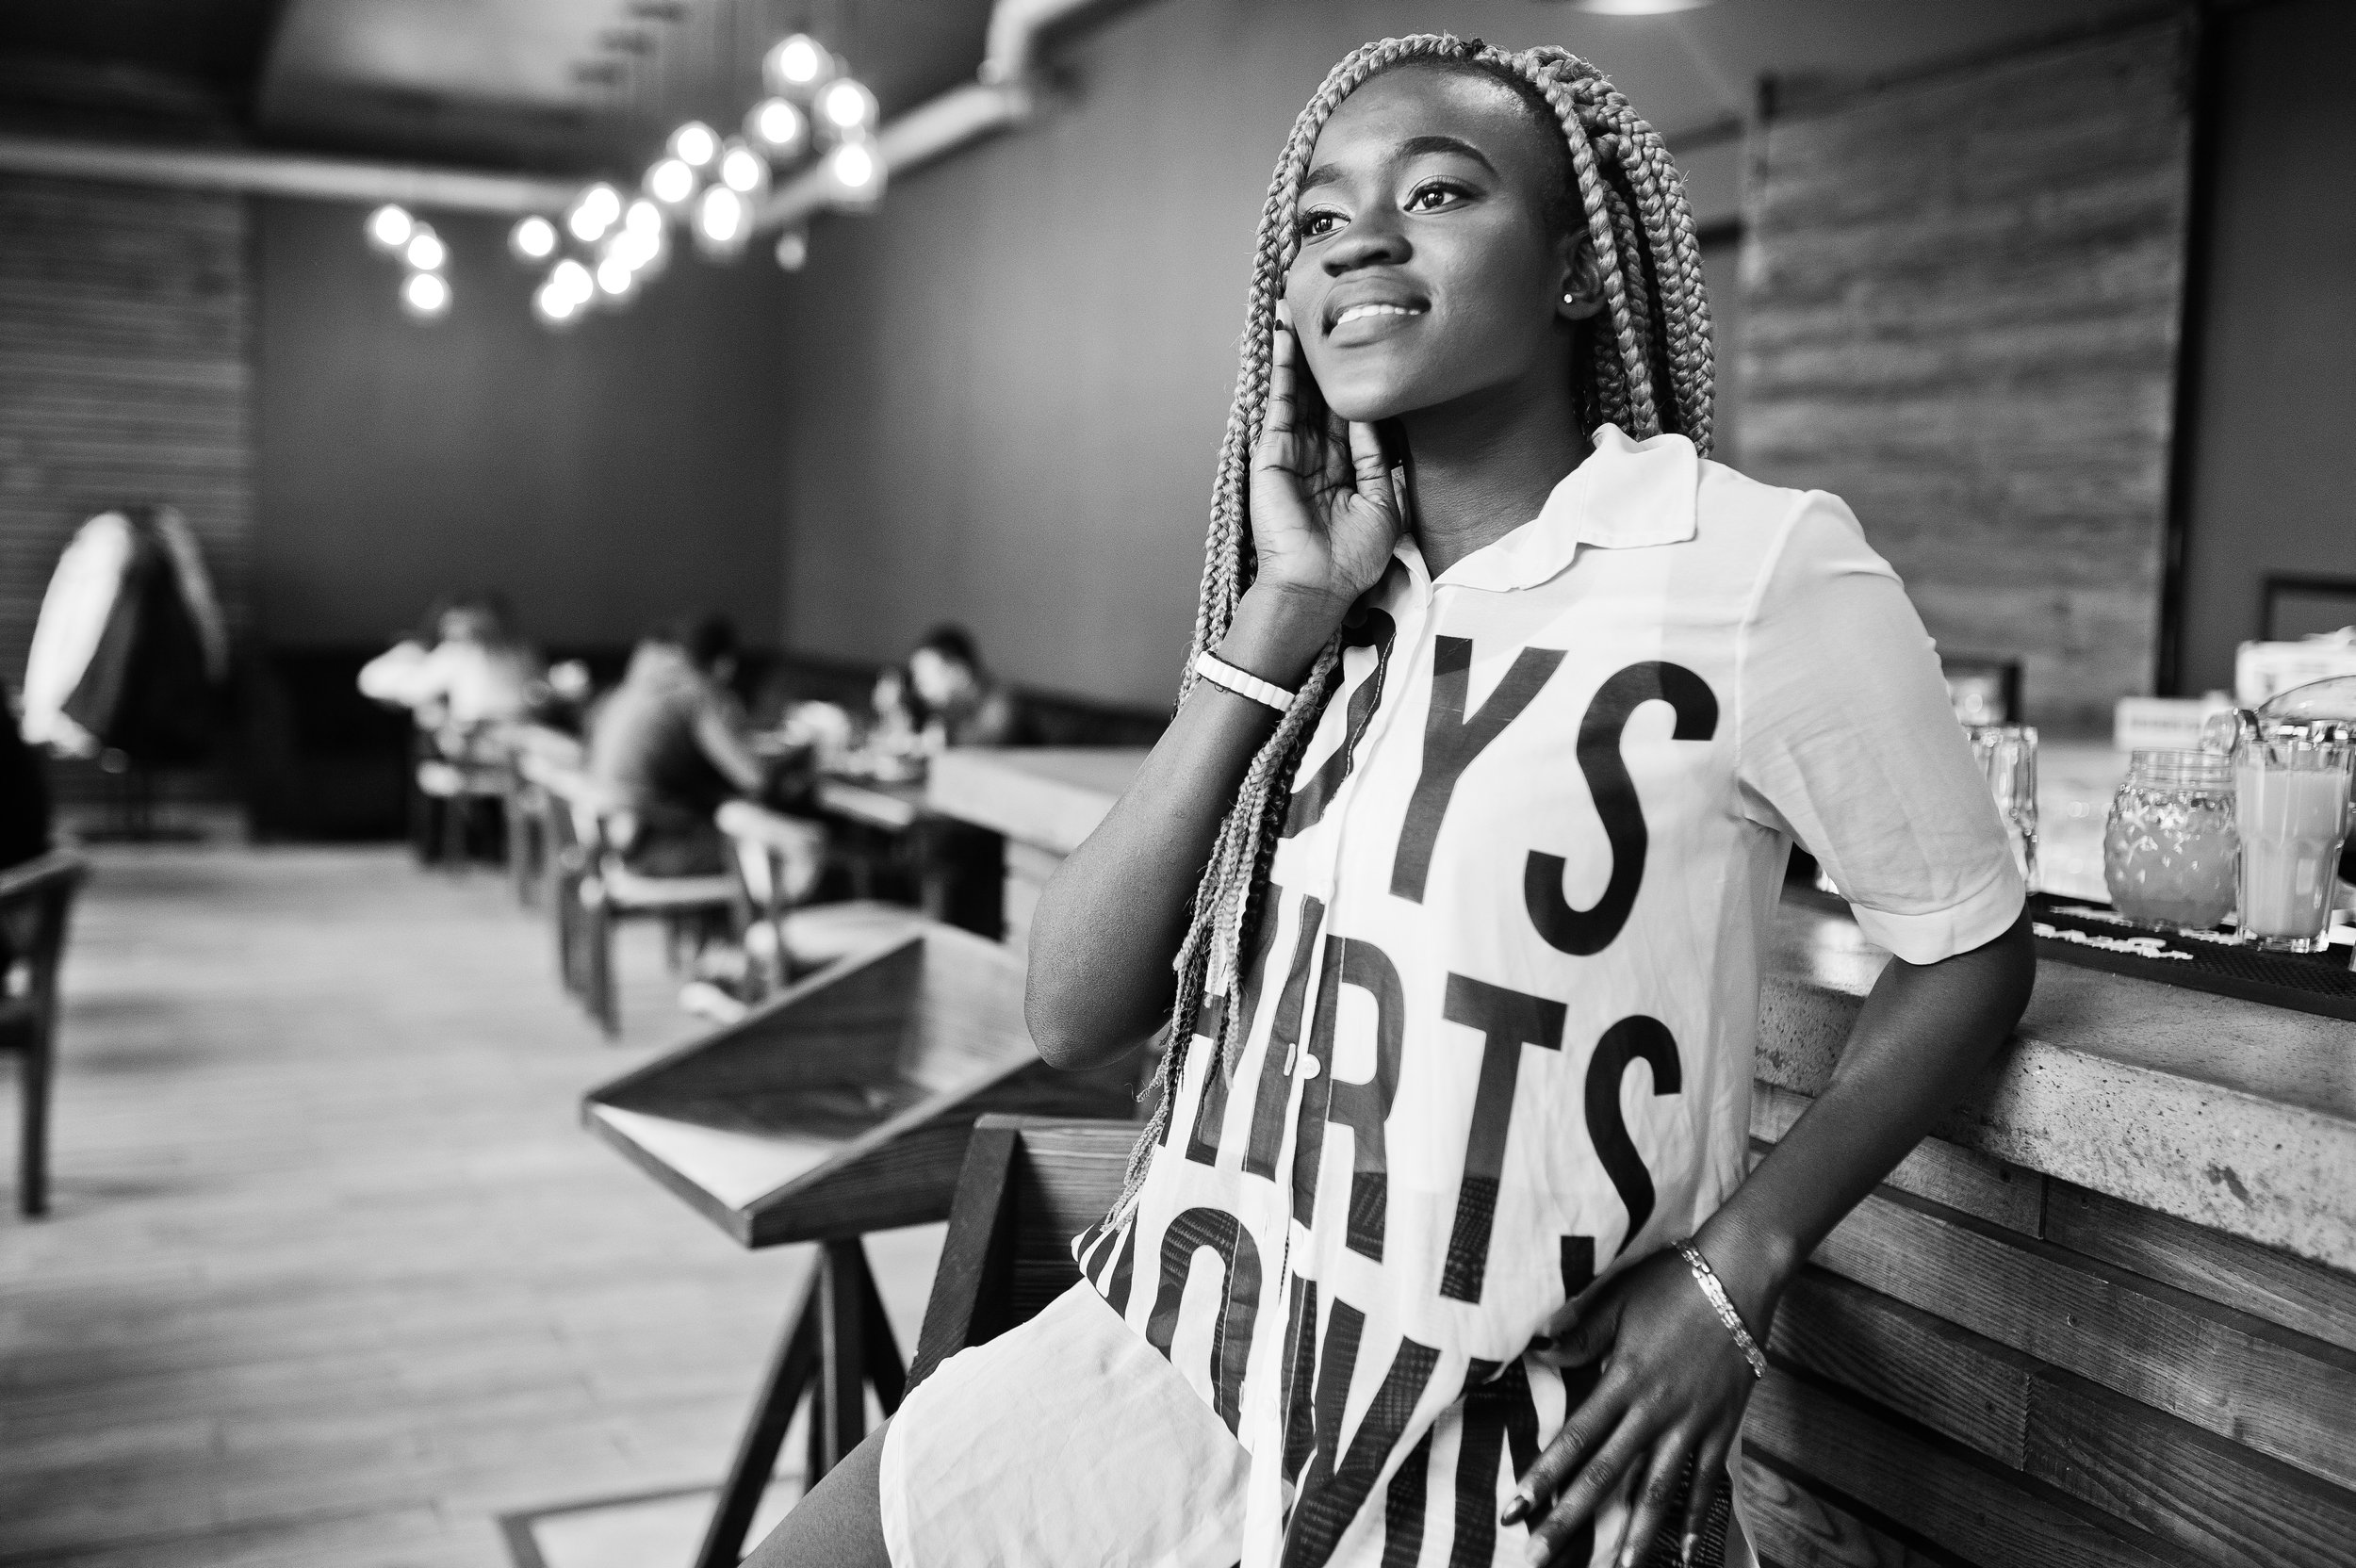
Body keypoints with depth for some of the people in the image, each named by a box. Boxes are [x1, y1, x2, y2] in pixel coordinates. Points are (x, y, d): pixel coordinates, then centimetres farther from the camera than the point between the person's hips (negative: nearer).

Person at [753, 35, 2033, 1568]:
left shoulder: (1761, 566, -14)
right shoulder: (1330, 595, 4)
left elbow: (1971, 948, -3)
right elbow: (1073, 1014, -5)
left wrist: (1734, 1270, -12)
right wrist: (1273, 631, -13)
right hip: (1175, 1358, 5)